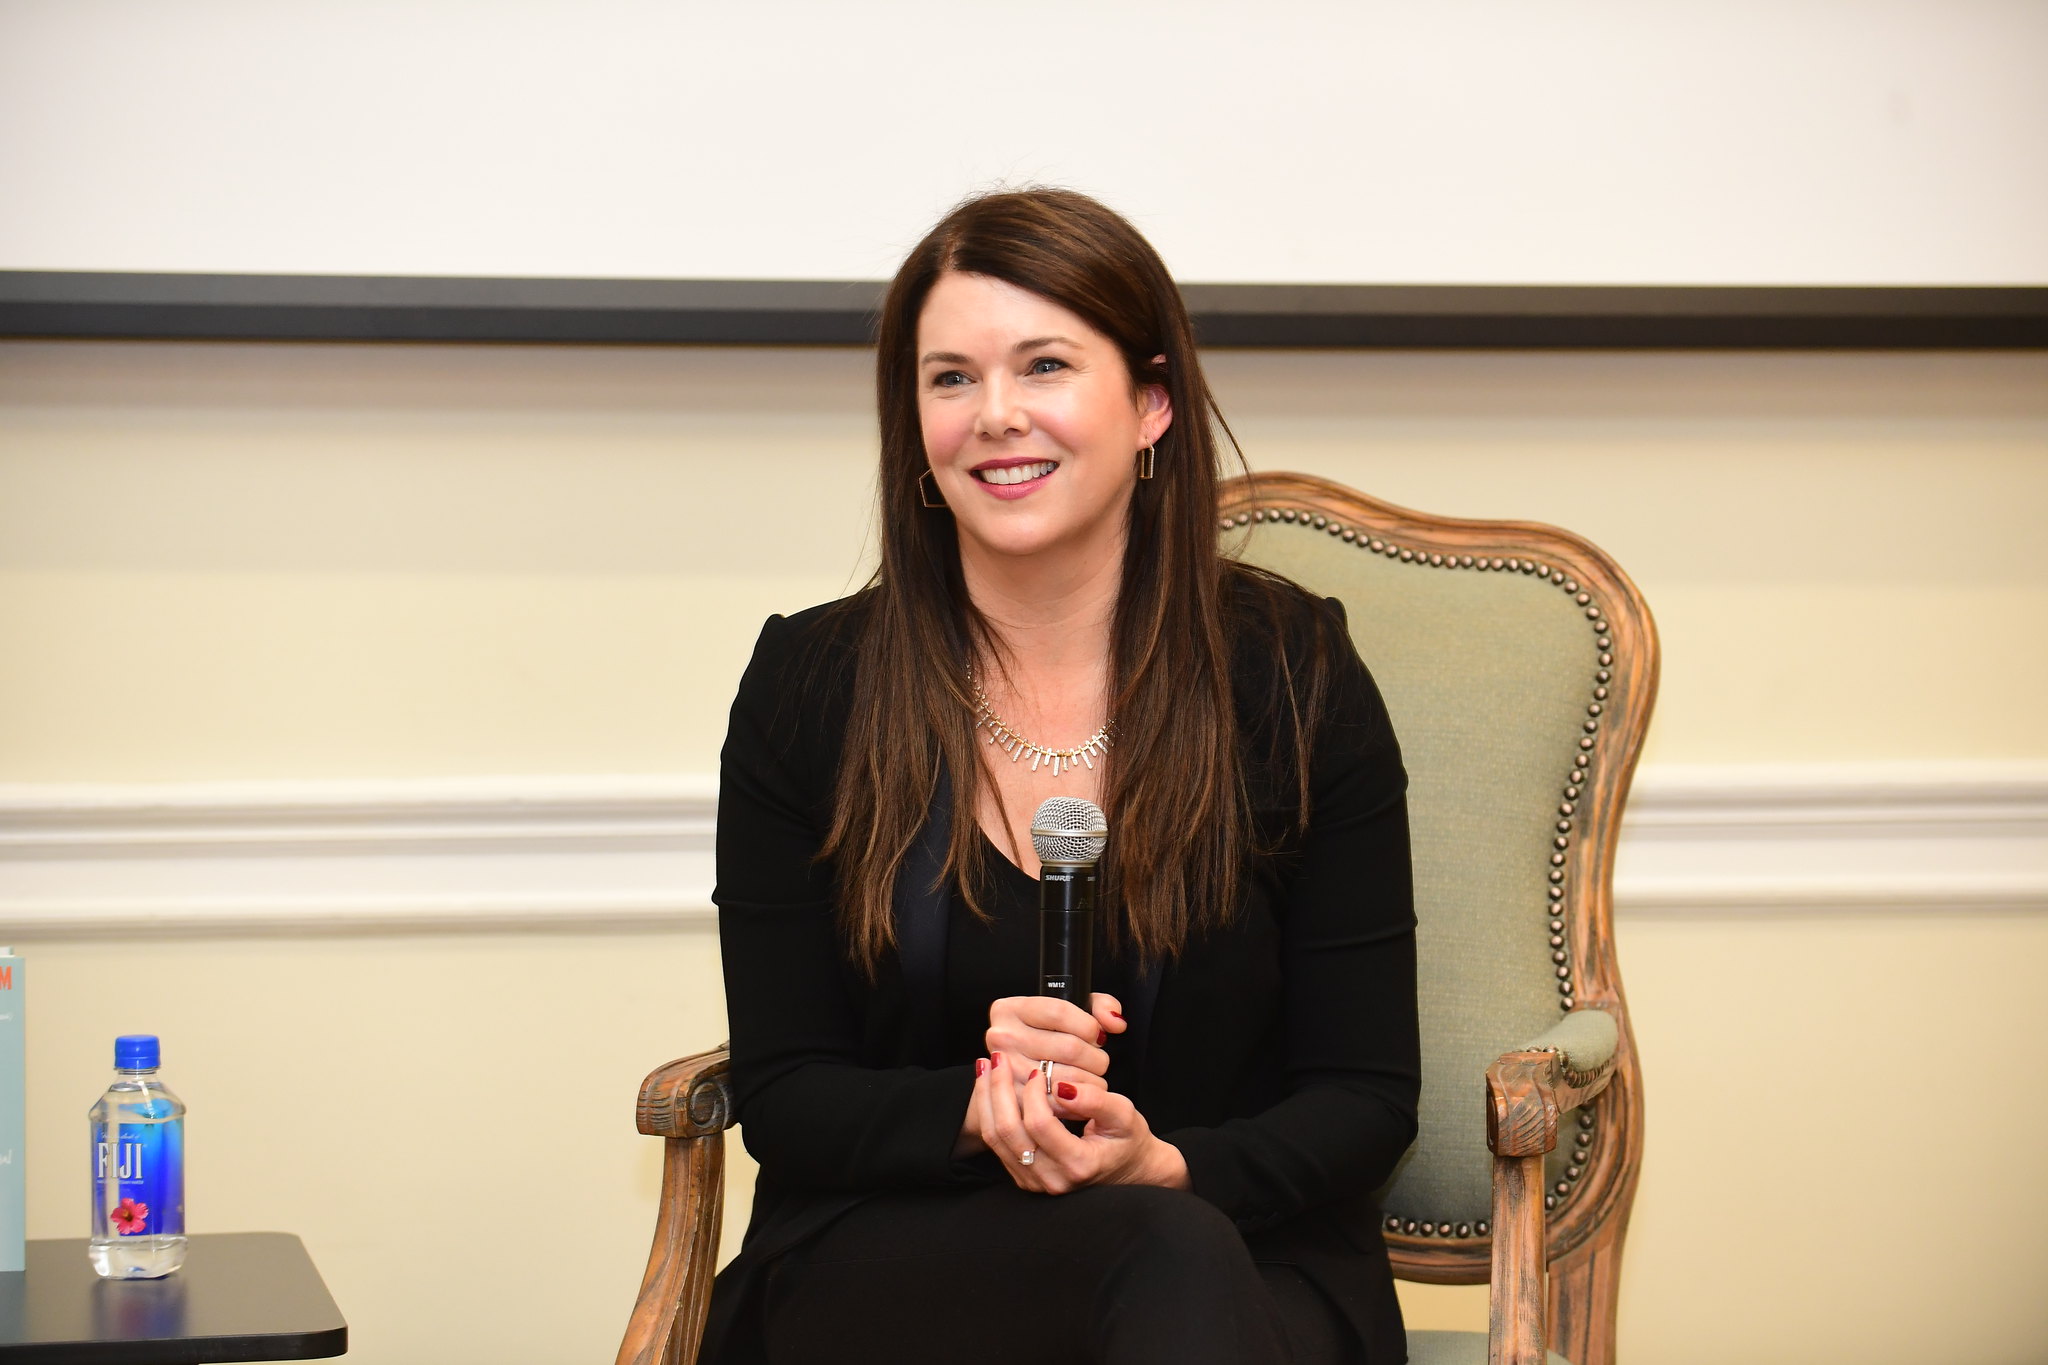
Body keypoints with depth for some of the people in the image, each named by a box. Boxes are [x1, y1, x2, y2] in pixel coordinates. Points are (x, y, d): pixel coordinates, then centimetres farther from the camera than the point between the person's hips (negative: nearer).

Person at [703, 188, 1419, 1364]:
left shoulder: (1293, 674, 2)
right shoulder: (809, 684, 3)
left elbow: (1365, 1096, 2)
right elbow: (783, 1094, 3)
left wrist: (1164, 1168, -19)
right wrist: (977, 1106, -18)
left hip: (1250, 1248, 2)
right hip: (888, 1259, -1)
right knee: (1168, 1259, -36)